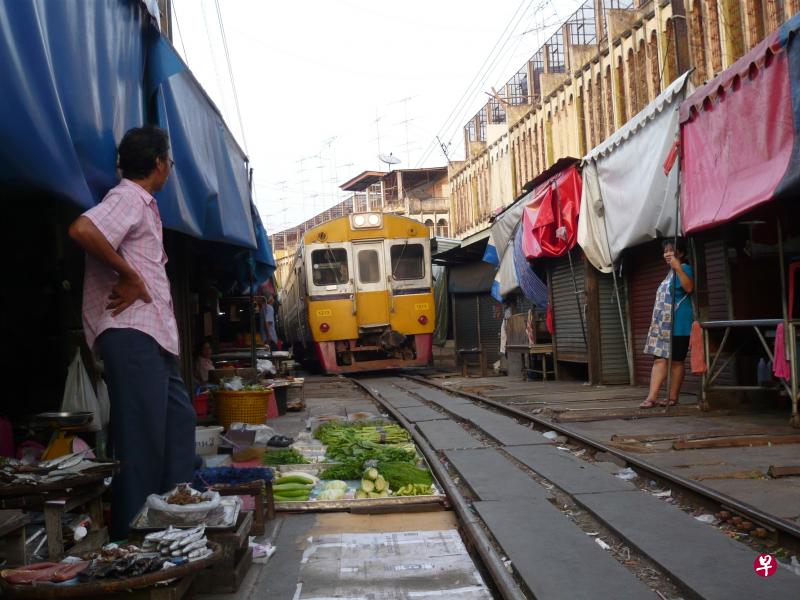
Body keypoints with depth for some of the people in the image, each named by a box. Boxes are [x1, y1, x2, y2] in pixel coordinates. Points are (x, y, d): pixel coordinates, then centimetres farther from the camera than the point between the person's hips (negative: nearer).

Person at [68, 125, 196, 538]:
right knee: (142, 439, -8)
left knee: (178, 422, 15)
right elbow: (82, 230, -28)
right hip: (132, 334, -10)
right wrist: (130, 277, -20)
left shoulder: (144, 205, 22)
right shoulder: (128, 198, -9)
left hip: (154, 337, 10)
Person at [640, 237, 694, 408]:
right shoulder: (671, 272, 22)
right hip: (663, 325, 9)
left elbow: (689, 288, -27)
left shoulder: (684, 268, -7)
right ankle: (652, 397, -1)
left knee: (676, 361, -3)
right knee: (659, 359, 3)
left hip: (678, 325, -9)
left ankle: (673, 397, 0)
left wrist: (678, 267, -31)